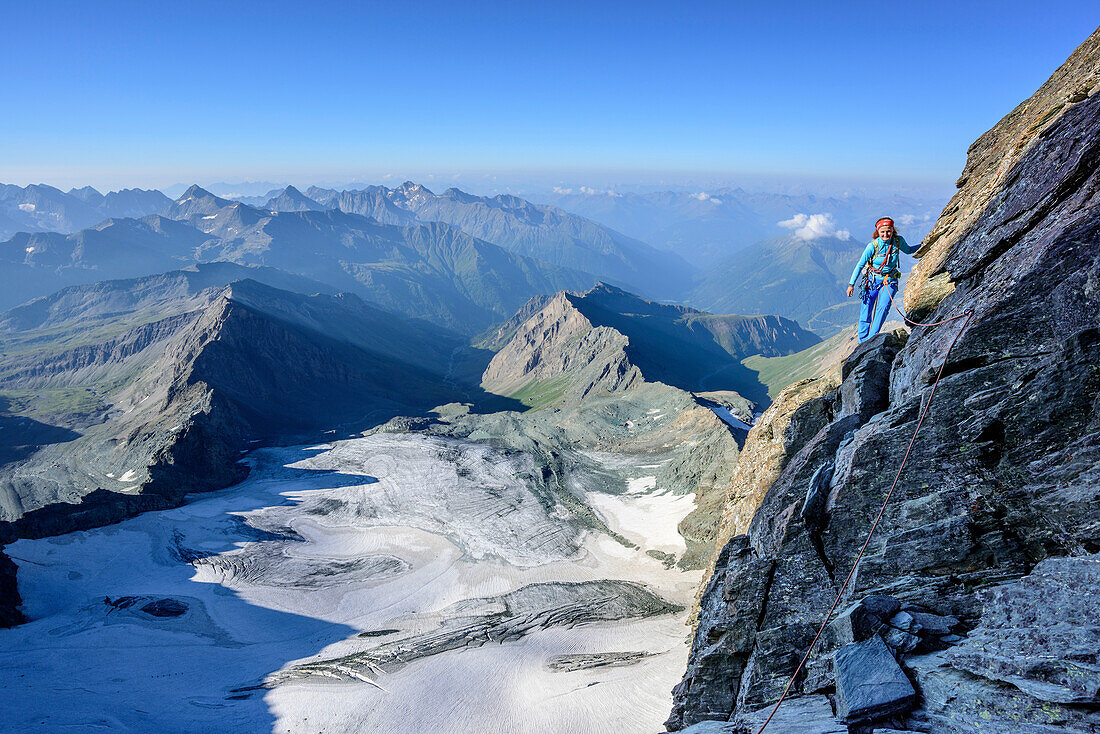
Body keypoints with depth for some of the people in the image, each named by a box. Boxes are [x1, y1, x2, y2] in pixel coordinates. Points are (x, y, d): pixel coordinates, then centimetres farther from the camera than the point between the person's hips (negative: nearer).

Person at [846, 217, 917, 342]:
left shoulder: (898, 241, -6)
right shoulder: (873, 246, -15)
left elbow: (908, 250, 17)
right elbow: (860, 265, -7)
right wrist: (851, 284, -6)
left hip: (889, 281, 1)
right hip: (872, 280, -1)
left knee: (883, 307, -21)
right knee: (866, 314, -1)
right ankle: (862, 341, 16)